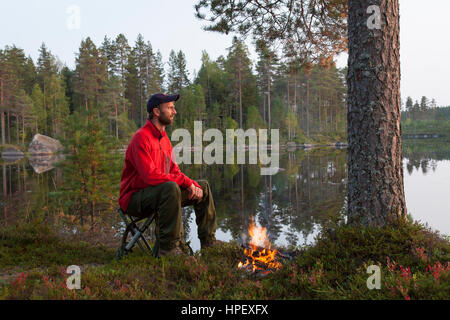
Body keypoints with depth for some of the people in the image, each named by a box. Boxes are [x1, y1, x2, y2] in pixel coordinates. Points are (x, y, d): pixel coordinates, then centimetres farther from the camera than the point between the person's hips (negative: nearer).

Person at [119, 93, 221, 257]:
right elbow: (150, 176, -28)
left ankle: (208, 240, 13)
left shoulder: (164, 138, 12)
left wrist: (193, 184, -8)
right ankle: (168, 248, -31)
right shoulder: (141, 137, -18)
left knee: (203, 186, 7)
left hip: (161, 193, 9)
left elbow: (174, 171, 11)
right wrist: (186, 182, -24)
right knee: (171, 187, -38)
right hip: (135, 198, -9)